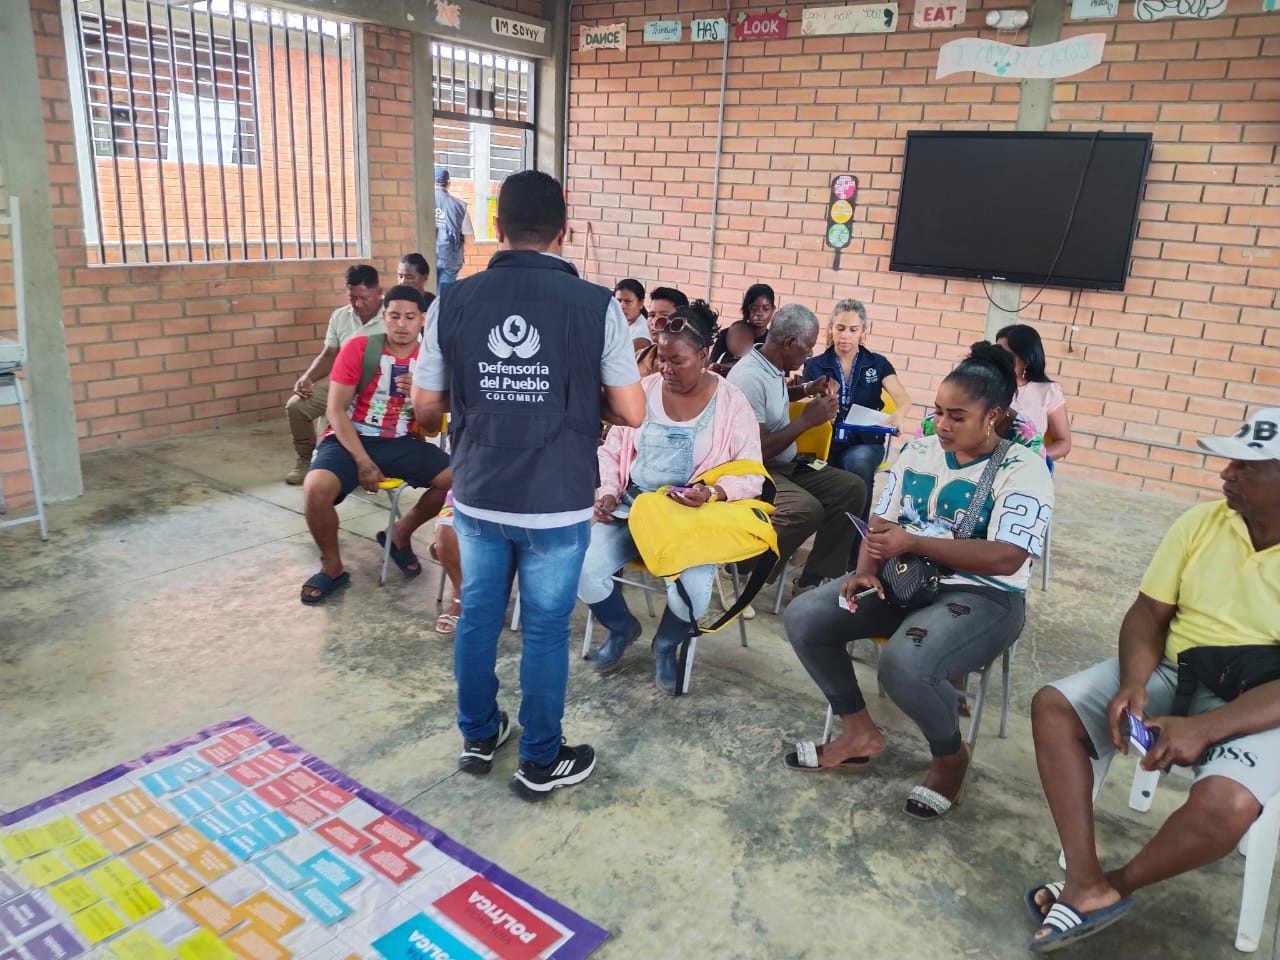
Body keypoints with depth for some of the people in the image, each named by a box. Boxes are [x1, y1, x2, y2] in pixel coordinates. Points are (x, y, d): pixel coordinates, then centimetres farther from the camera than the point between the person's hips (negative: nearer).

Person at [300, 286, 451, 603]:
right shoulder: (357, 348, -7)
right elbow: (335, 410, -10)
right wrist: (363, 461, -19)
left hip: (401, 443, 3)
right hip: (351, 439, -3)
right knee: (316, 488, -32)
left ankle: (399, 535, 10)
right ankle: (332, 568, -4)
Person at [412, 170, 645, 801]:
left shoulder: (453, 301, -5)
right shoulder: (596, 306, -12)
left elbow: (426, 406, 2)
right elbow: (631, 413, -7)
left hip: (477, 497, 3)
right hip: (558, 504, -2)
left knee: (477, 616, 20)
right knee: (546, 629, 11)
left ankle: (478, 738, 37)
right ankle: (540, 763, 27)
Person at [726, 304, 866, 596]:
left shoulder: (773, 367, 7)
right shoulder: (749, 377, -22)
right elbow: (757, 450, -26)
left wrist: (808, 389, 17)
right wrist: (807, 419, -17)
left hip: (786, 467, 10)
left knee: (852, 488, -8)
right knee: (807, 509, -35)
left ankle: (815, 577, -5)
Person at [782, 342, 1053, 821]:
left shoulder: (1023, 471, -12)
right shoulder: (918, 451, 7)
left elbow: (1006, 558, -22)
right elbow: (882, 522, 7)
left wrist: (913, 542, -27)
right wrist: (866, 570, -15)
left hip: (983, 598, -6)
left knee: (904, 665, -35)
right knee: (802, 618, -9)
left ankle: (950, 756, 0)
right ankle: (860, 732, 9)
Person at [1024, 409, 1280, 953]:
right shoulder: (1201, 523, -3)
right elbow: (1147, 615, 0)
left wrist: (1203, 729, -30)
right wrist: (1134, 683, -19)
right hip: (1172, 674, 5)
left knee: (1225, 806, -33)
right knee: (1053, 706, -13)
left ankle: (1119, 883, -2)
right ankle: (1088, 886, -16)